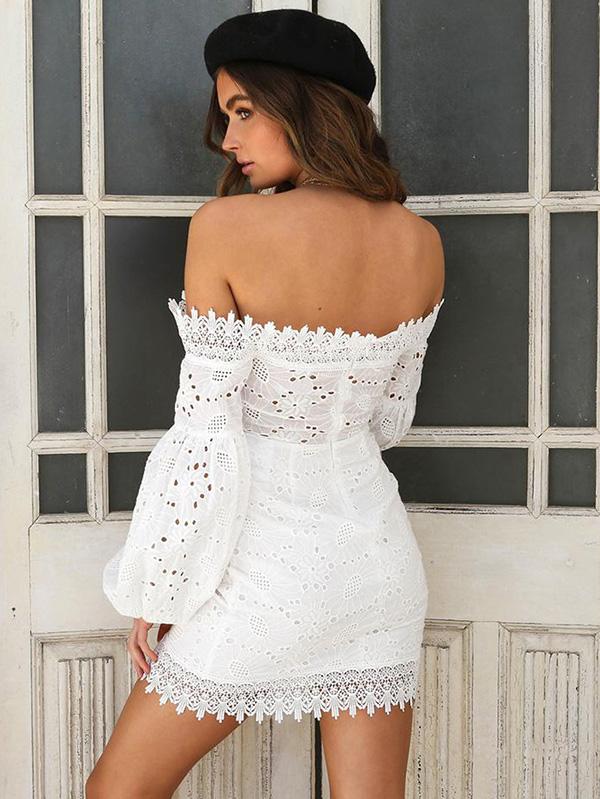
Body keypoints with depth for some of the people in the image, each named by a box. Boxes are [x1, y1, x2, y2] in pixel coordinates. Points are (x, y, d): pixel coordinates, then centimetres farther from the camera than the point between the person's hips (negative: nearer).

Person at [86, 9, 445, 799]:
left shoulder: (227, 227, -16)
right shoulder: (421, 244, -1)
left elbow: (204, 431, -14)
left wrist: (156, 589, -3)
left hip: (268, 564, -5)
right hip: (377, 551, 5)